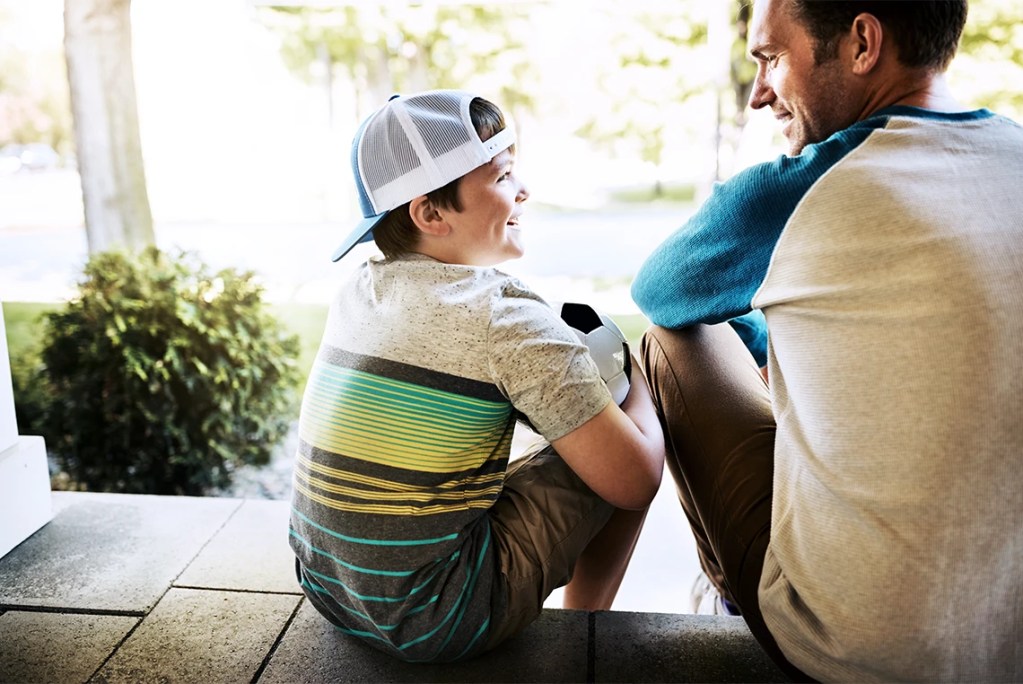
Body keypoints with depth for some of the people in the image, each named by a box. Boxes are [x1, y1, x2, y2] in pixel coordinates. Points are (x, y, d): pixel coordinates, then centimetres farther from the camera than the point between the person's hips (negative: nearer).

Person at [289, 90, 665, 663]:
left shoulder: (356, 294, 3)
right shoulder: (509, 320, -19)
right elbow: (634, 482, -16)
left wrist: (566, 360, 11)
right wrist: (633, 376, 2)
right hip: (433, 625, -7)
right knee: (615, 458, 4)